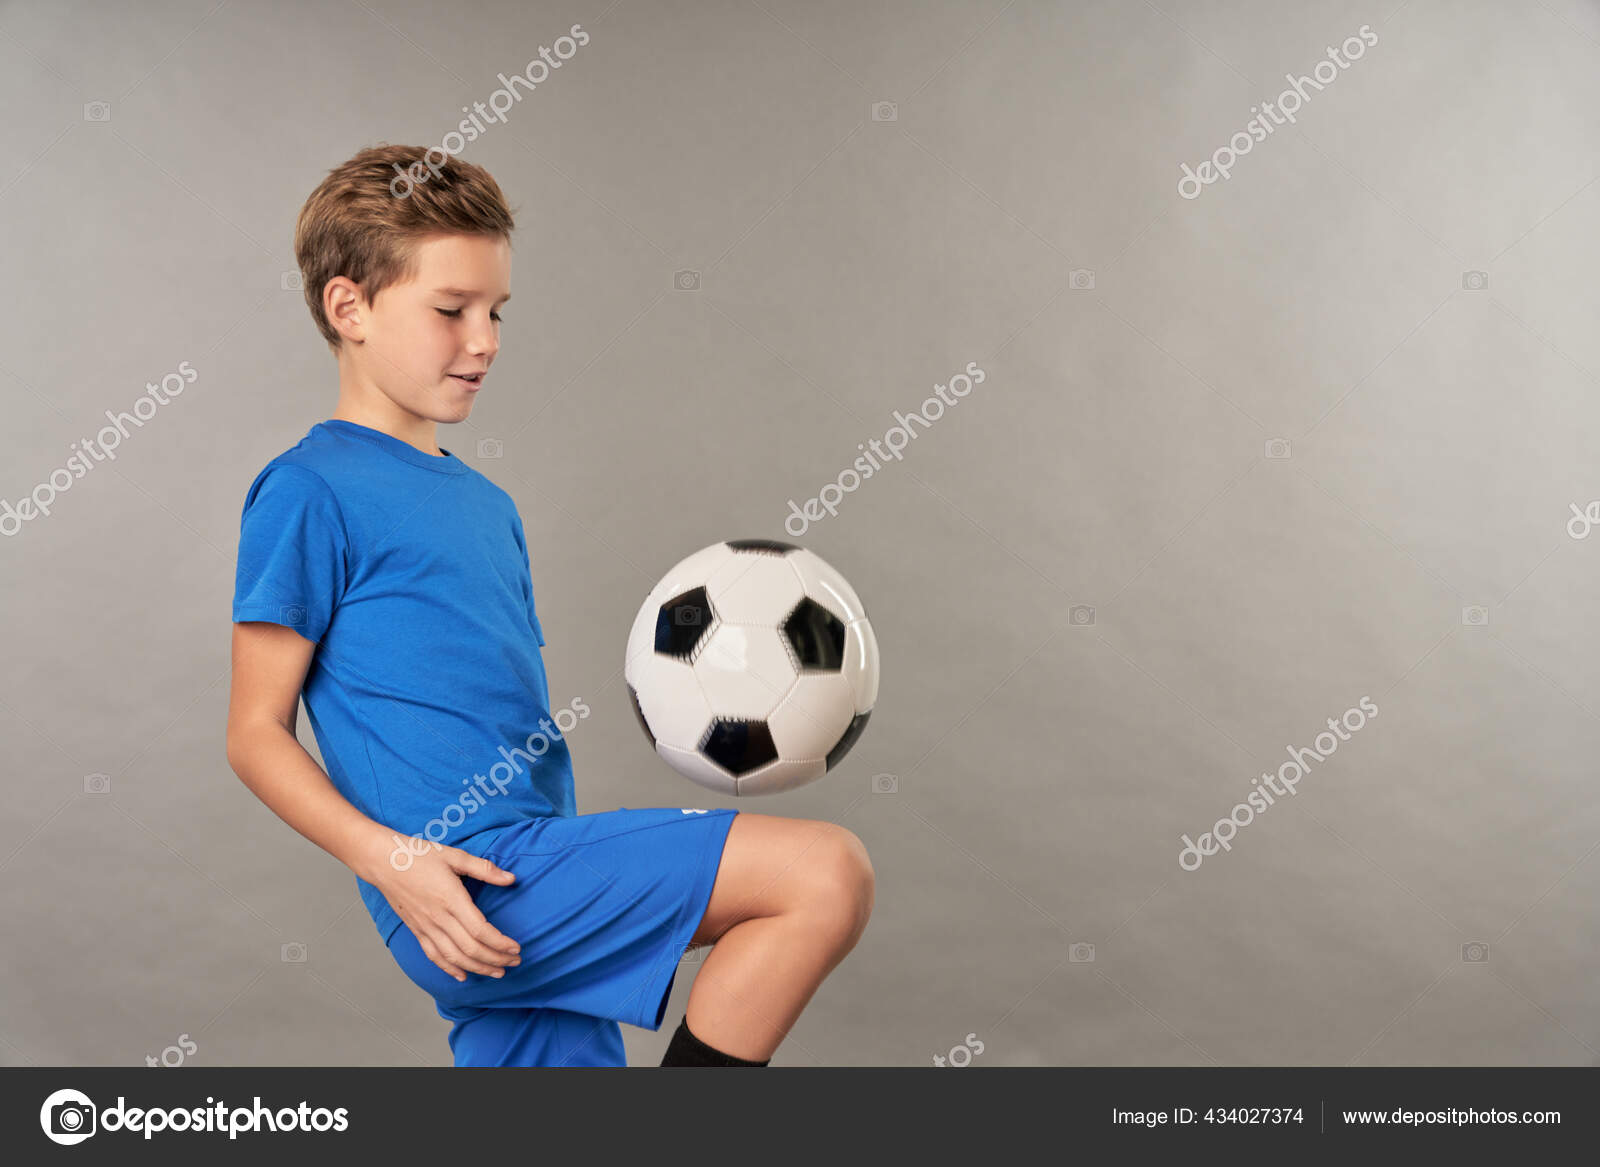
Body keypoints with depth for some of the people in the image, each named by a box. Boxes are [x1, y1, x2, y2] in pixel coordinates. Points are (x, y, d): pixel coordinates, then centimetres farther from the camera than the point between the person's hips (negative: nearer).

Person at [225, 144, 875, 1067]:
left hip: (525, 894, 8)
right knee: (827, 872, -17)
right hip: (467, 895, -8)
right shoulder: (312, 490, -4)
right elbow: (257, 732, -7)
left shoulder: (488, 504, 21)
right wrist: (387, 856, -19)